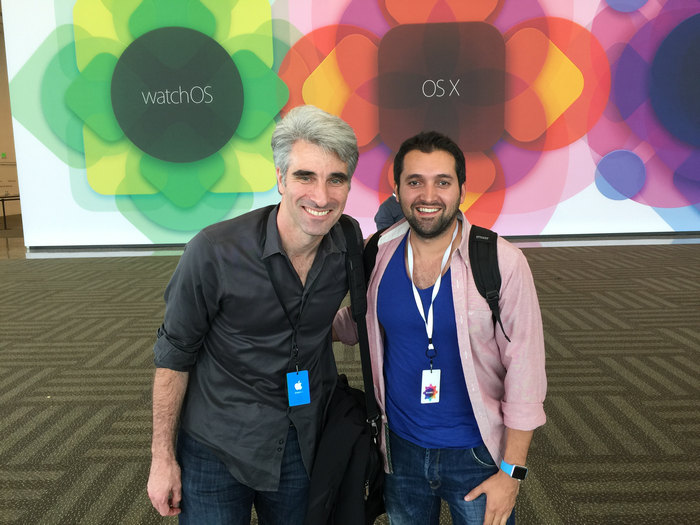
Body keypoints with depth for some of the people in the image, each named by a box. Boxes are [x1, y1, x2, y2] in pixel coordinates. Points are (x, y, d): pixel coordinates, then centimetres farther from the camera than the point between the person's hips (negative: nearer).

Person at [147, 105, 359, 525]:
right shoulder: (215, 252, -23)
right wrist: (162, 457, -6)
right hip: (216, 450, -3)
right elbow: (175, 354, -11)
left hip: (303, 446, 4)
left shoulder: (350, 246, -12)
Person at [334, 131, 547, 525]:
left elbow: (525, 371, -12)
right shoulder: (377, 255, -8)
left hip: (476, 457, -2)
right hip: (402, 449, 3)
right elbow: (354, 325, 10)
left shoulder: (503, 263, -17)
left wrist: (512, 472, -11)